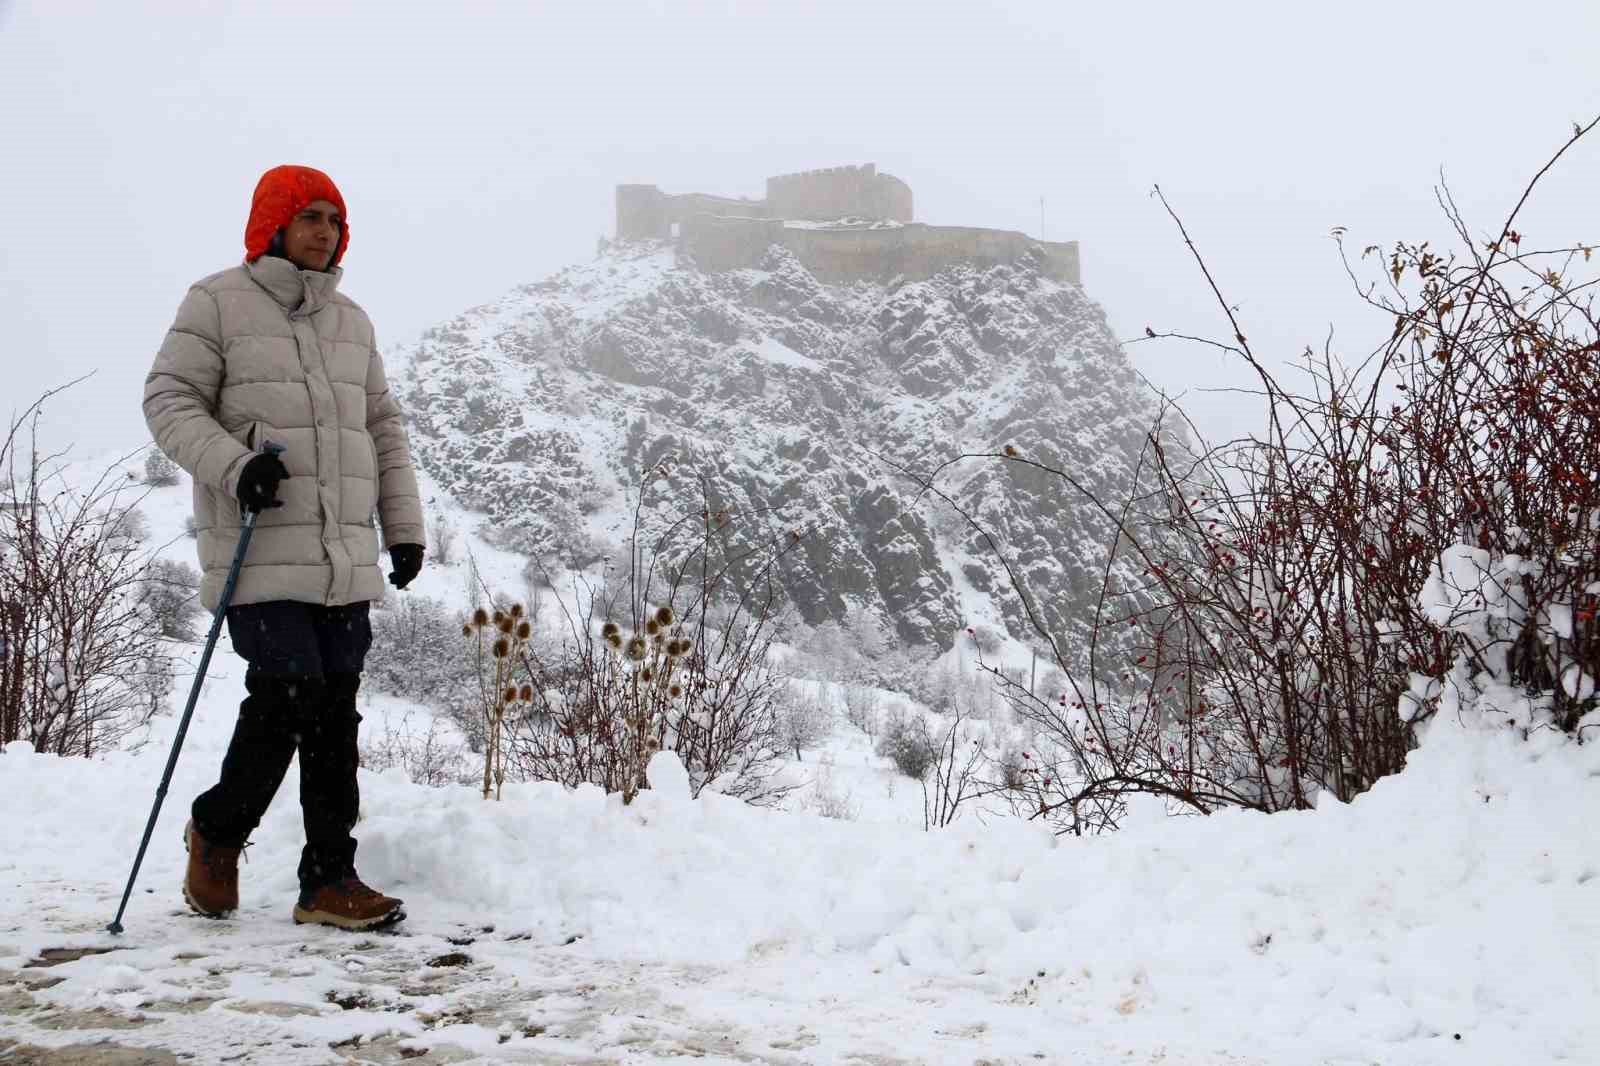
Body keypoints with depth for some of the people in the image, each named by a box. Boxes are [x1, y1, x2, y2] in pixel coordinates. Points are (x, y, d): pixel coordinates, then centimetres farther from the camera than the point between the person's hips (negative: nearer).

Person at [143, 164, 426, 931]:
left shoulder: (350, 321, 18)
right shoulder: (217, 303, 2)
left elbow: (383, 427, 20)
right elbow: (170, 400, -4)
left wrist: (404, 526, 13)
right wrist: (233, 465, -20)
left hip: (345, 557, 6)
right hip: (259, 551, -5)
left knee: (335, 714, 4)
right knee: (285, 698, -11)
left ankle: (329, 880, 11)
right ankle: (218, 827, 16)